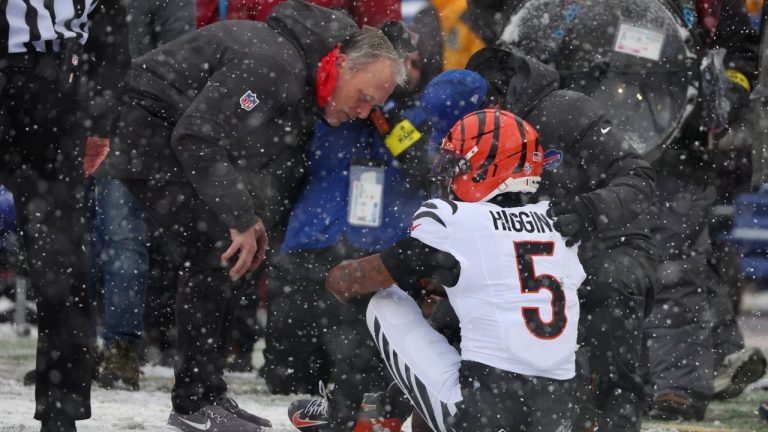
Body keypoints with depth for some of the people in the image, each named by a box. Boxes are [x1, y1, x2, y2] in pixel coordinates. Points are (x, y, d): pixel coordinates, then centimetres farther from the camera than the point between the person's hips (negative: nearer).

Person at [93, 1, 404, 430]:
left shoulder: (309, 87, 4)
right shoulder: (274, 64, -29)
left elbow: (280, 166, 10)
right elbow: (198, 138, -30)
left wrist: (258, 221, -7)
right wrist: (242, 221, -26)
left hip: (180, 136, 10)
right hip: (152, 130, -10)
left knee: (231, 261, 9)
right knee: (217, 252, -16)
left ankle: (210, 396, 16)